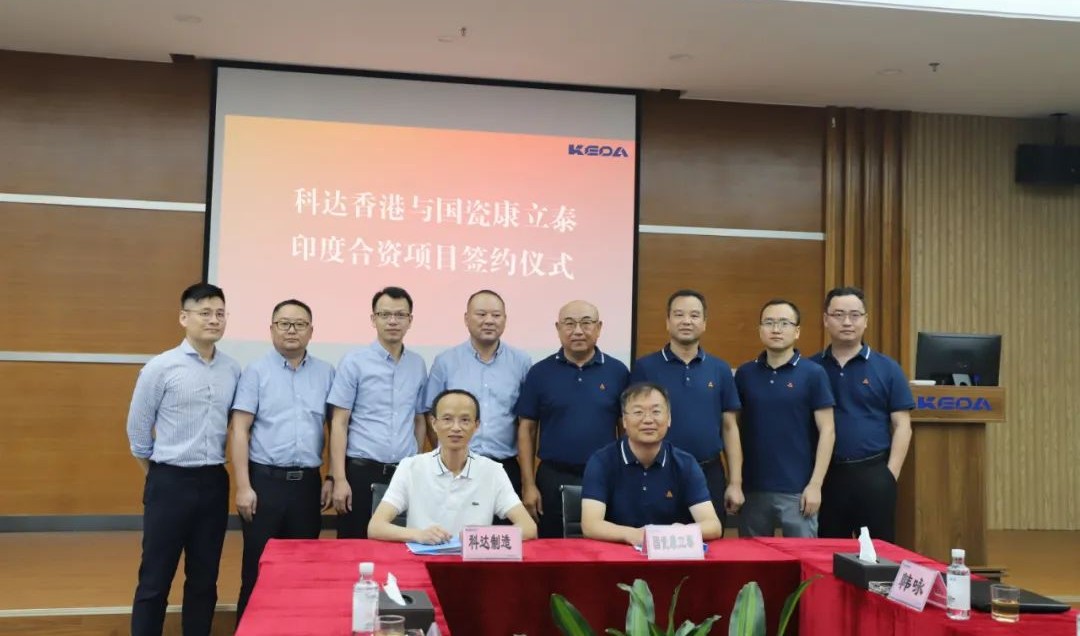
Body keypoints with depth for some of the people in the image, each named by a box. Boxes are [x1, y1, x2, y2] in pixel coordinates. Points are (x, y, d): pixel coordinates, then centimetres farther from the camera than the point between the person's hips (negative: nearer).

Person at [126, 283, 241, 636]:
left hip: (214, 482, 3)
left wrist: (213, 469, 10)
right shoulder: (161, 367, -8)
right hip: (170, 482, -3)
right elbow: (137, 428, 0)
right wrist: (158, 476, 7)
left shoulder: (233, 370, 2)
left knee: (204, 577, 13)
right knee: (155, 578, 5)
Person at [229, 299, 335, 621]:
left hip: (308, 482, 3)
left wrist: (331, 478, 5)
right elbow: (239, 430, -4)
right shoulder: (256, 371, -1)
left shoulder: (326, 373, 7)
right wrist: (243, 486, -10)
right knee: (258, 570, 5)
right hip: (265, 480, -2)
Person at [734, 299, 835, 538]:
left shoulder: (813, 374, -3)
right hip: (752, 488, 3)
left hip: (797, 490, -3)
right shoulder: (744, 374, 6)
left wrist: (815, 484, -10)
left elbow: (827, 431, -4)